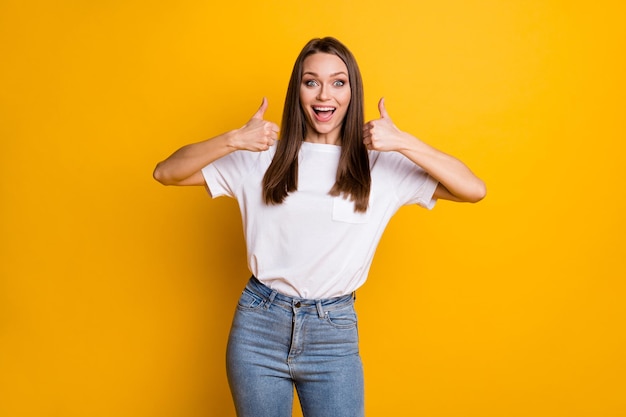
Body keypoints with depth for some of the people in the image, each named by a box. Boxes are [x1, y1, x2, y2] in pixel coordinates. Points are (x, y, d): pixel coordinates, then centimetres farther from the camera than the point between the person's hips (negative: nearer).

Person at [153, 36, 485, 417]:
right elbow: (166, 173, -3)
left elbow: (474, 190, -9)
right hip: (259, 327, 1)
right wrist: (233, 140, -18)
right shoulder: (262, 157, -1)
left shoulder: (381, 164, -3)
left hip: (335, 333, 0)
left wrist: (404, 143, -19)